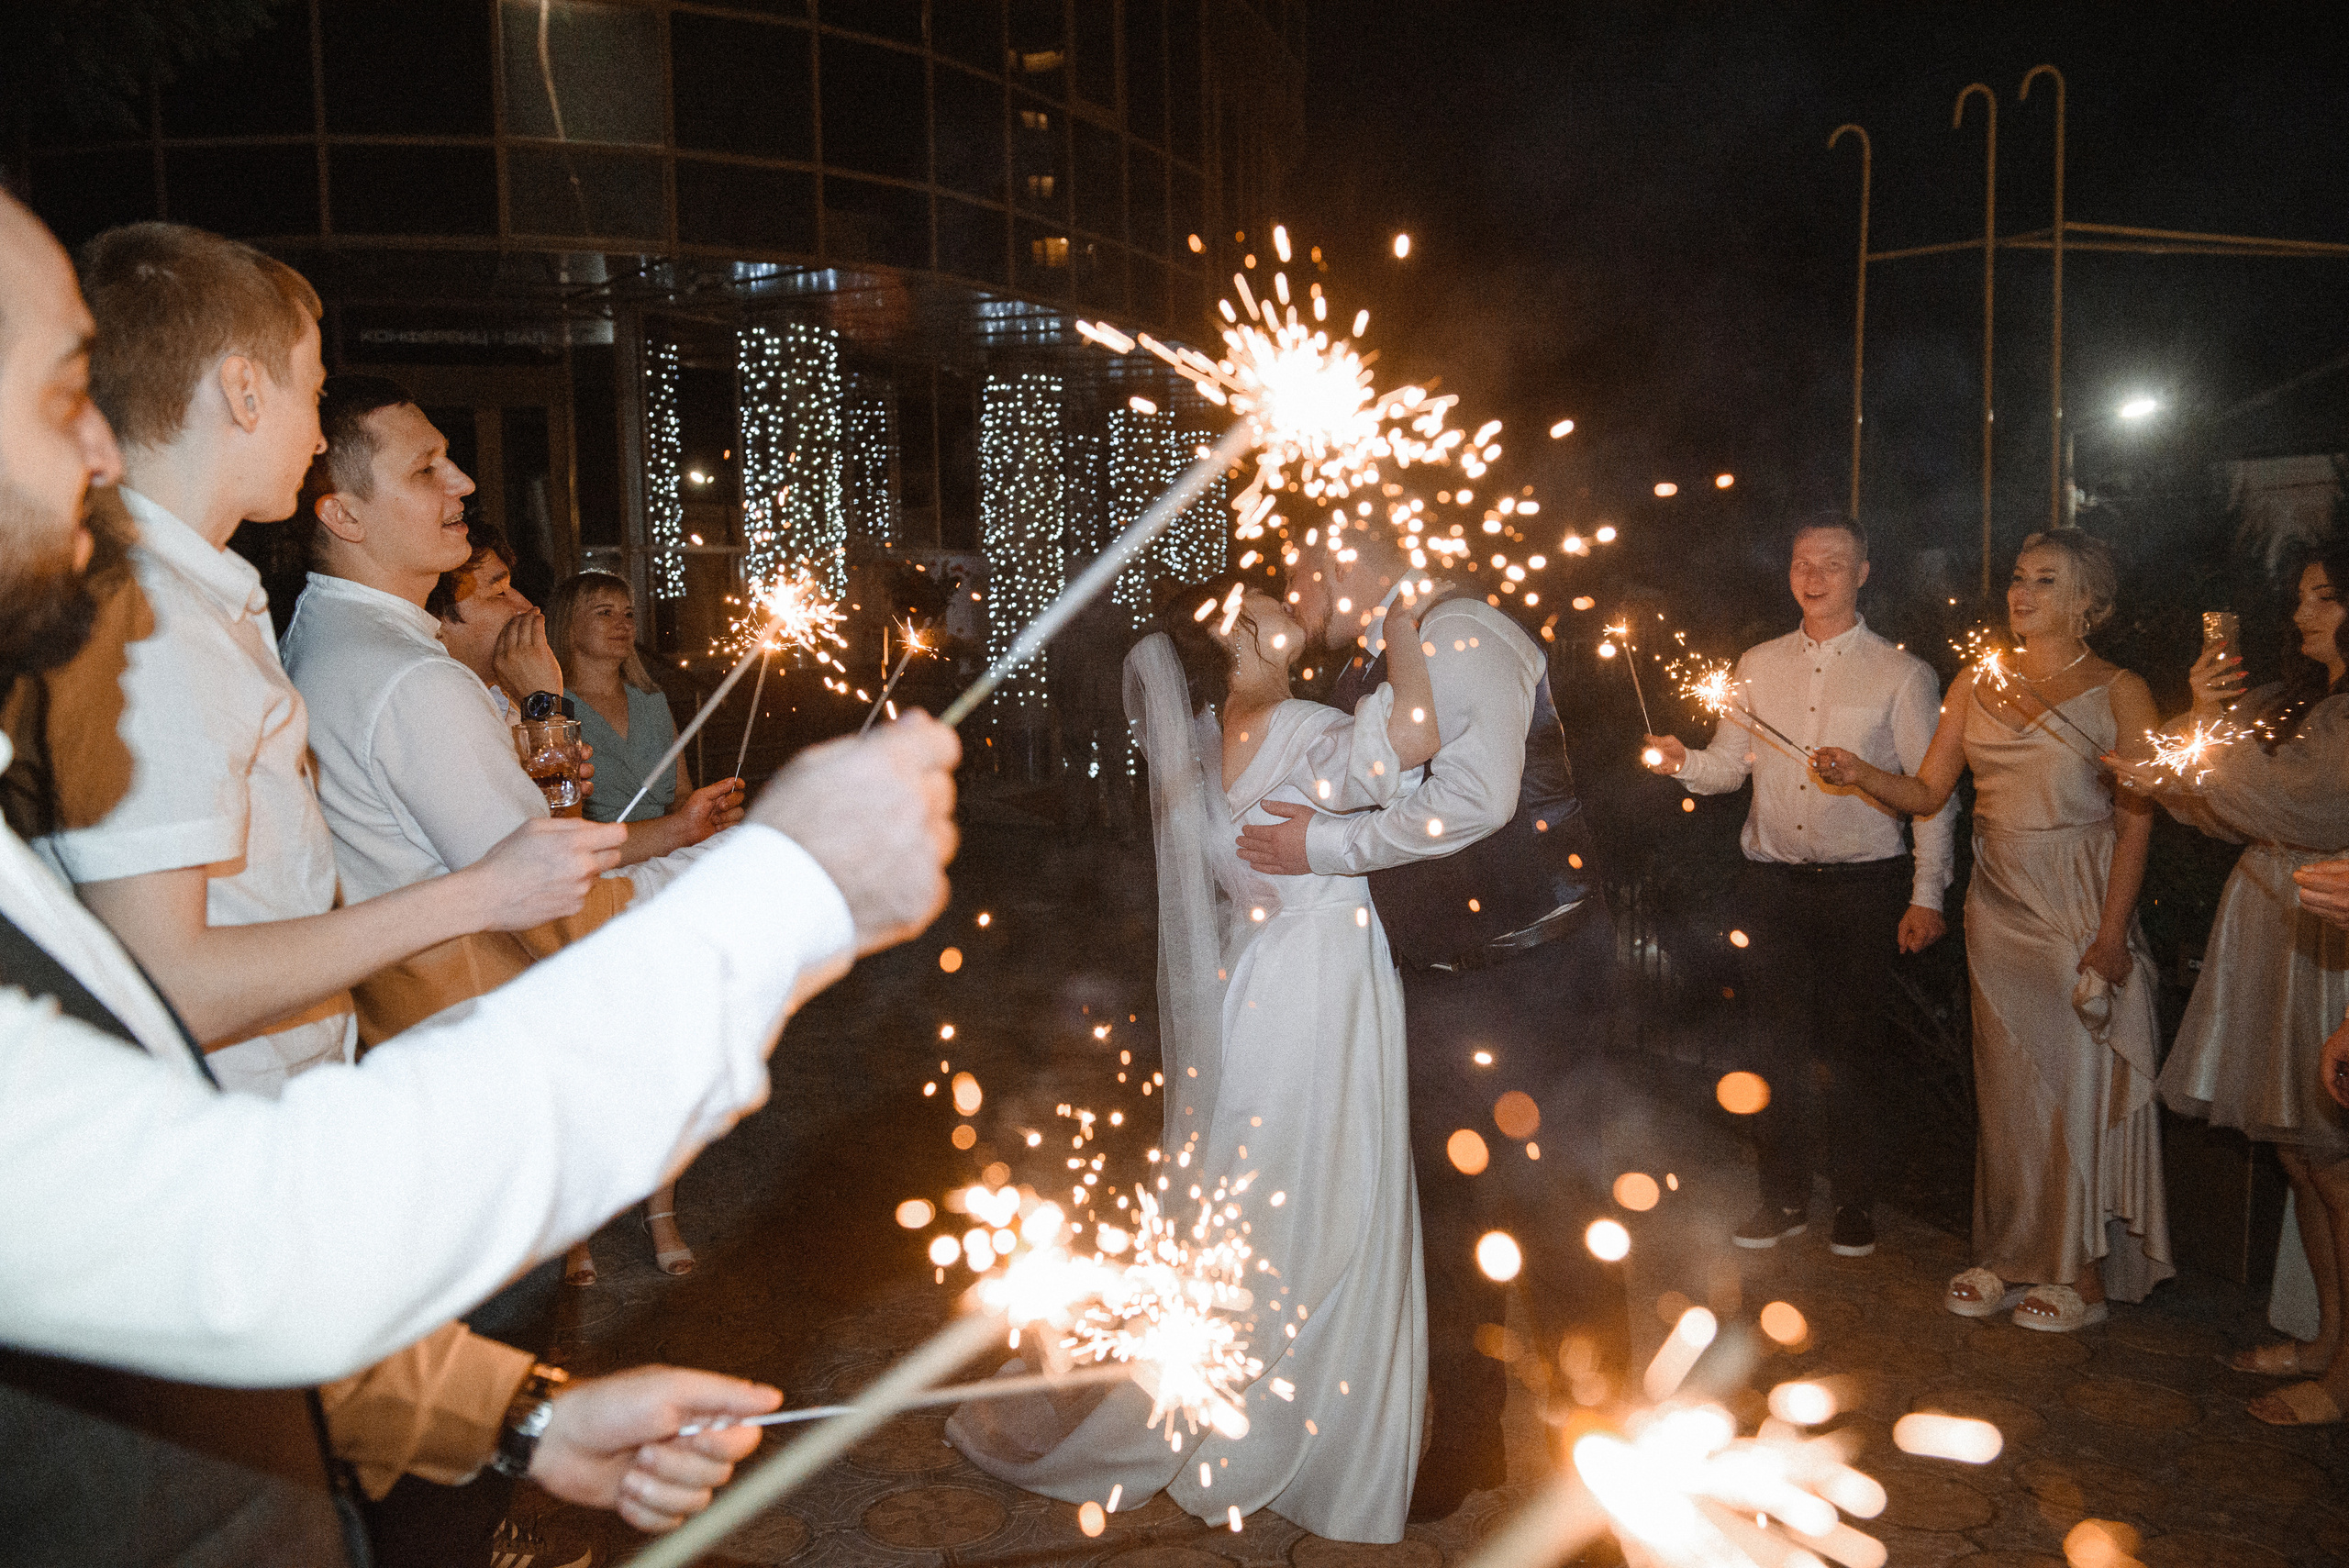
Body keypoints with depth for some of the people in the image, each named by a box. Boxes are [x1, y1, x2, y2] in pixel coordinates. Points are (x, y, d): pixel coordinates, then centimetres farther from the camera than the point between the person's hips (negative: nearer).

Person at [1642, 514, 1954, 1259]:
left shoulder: (1901, 674, 1)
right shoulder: (1757, 666, 11)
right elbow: (1729, 763, 10)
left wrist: (1927, 895, -7)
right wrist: (1682, 762, -13)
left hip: (1865, 884, -3)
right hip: (1772, 883, 3)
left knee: (1853, 1044, 4)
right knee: (1781, 1043, 8)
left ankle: (1856, 1203, 21)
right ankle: (1785, 1198, 21)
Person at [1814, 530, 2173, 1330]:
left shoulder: (2119, 693, -4)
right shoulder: (1976, 683, 9)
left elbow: (2135, 823, -9)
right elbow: (1928, 791, 7)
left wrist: (2109, 937, -15)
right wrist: (1861, 773, -12)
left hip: (2080, 911, -4)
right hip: (1999, 906, 4)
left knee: (2079, 1082, 1)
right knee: (2007, 1083, 9)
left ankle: (2085, 1274, 16)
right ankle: (2013, 1257, 22)